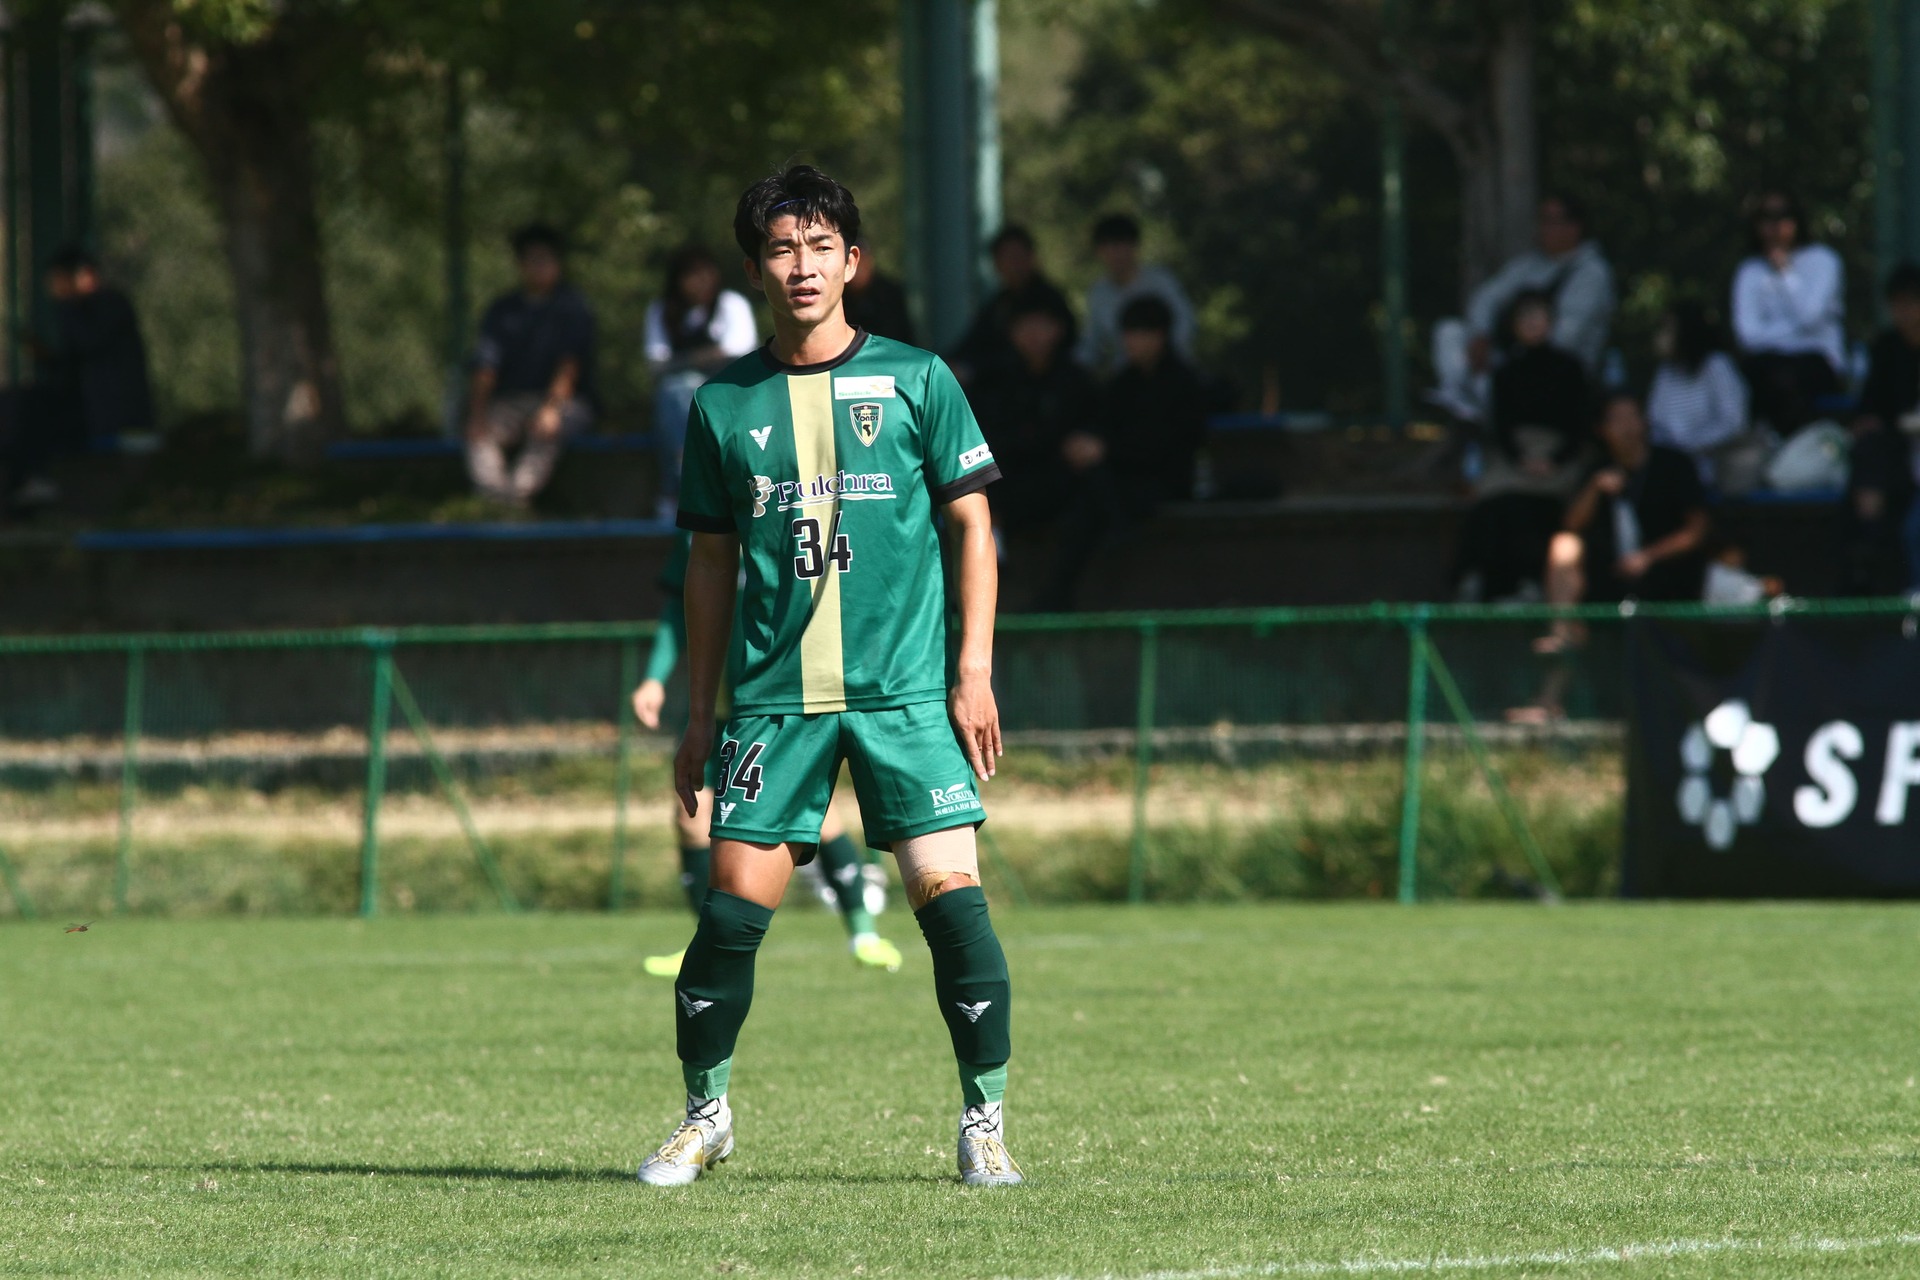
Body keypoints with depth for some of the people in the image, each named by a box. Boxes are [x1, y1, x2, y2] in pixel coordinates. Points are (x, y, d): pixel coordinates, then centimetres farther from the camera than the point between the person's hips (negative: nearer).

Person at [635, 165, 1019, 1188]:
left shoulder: (916, 380, 4)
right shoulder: (724, 405, 9)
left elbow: (971, 526, 6)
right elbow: (711, 561, 15)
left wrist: (973, 672, -2)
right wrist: (699, 713, 12)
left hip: (908, 690, -1)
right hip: (772, 697, 1)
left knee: (949, 893, -10)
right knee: (735, 907, -4)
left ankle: (984, 1123, 0)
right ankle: (704, 1115, 14)